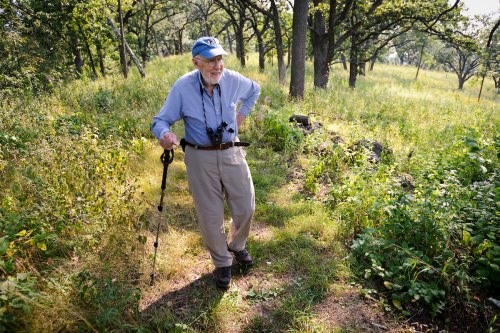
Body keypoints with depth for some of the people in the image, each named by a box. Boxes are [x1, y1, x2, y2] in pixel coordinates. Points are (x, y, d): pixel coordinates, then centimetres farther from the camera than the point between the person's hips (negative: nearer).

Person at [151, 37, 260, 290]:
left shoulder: (233, 79, -7)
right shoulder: (183, 87, -15)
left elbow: (255, 90, 17)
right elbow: (160, 120, -12)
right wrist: (164, 133, -34)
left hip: (231, 153, 3)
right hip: (200, 158, -2)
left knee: (245, 208, 11)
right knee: (210, 216, 6)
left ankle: (237, 246, 43)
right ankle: (222, 263, 32)